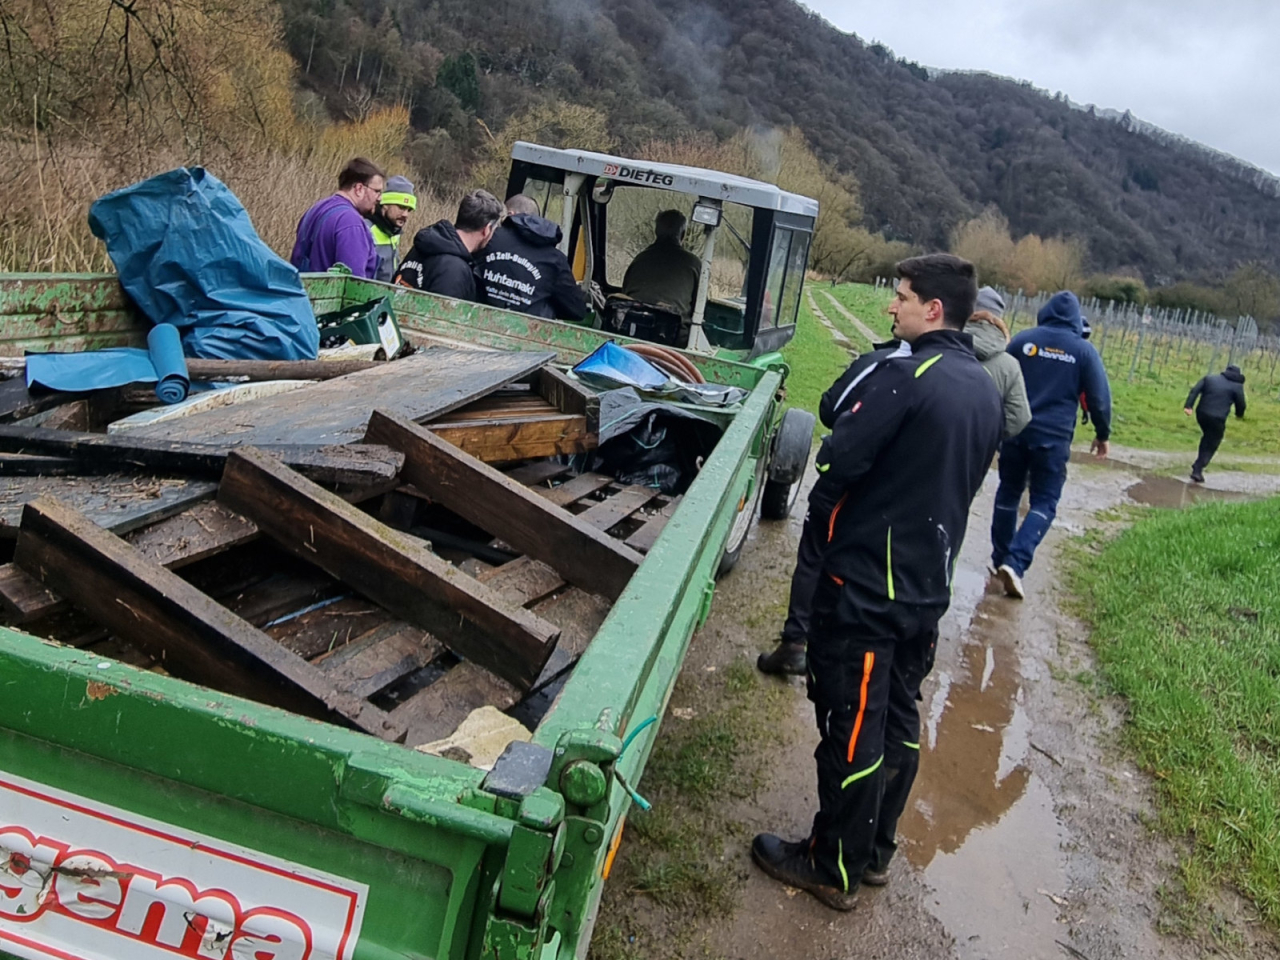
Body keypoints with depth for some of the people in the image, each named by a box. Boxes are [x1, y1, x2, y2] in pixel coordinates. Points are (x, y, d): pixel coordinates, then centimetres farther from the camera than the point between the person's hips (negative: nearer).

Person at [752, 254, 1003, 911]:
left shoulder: (906, 377, -19)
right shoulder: (986, 391, 8)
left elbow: (836, 465, -19)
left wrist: (831, 487, 2)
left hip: (866, 581, -8)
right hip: (929, 585, 8)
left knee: (853, 727, 3)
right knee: (899, 719, 18)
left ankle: (832, 868, 18)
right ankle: (875, 850, 33)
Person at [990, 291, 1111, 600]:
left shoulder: (1022, 340, 2)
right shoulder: (1084, 350, -2)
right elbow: (1099, 397, 0)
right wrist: (1102, 434, 14)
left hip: (1014, 430, 2)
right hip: (1053, 438, -2)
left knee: (1008, 493, 17)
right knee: (1044, 503, 3)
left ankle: (1000, 558, 24)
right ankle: (1015, 562, -16)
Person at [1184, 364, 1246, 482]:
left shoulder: (1210, 378, 12)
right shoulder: (1237, 386, 3)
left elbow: (1195, 390, 1)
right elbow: (1241, 404, 6)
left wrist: (1188, 406, -5)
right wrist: (1239, 415, 27)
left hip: (1201, 414, 4)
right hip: (1217, 419, -4)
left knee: (1207, 437, 29)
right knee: (1211, 446, 7)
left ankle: (1199, 463, 29)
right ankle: (1197, 470, -1)